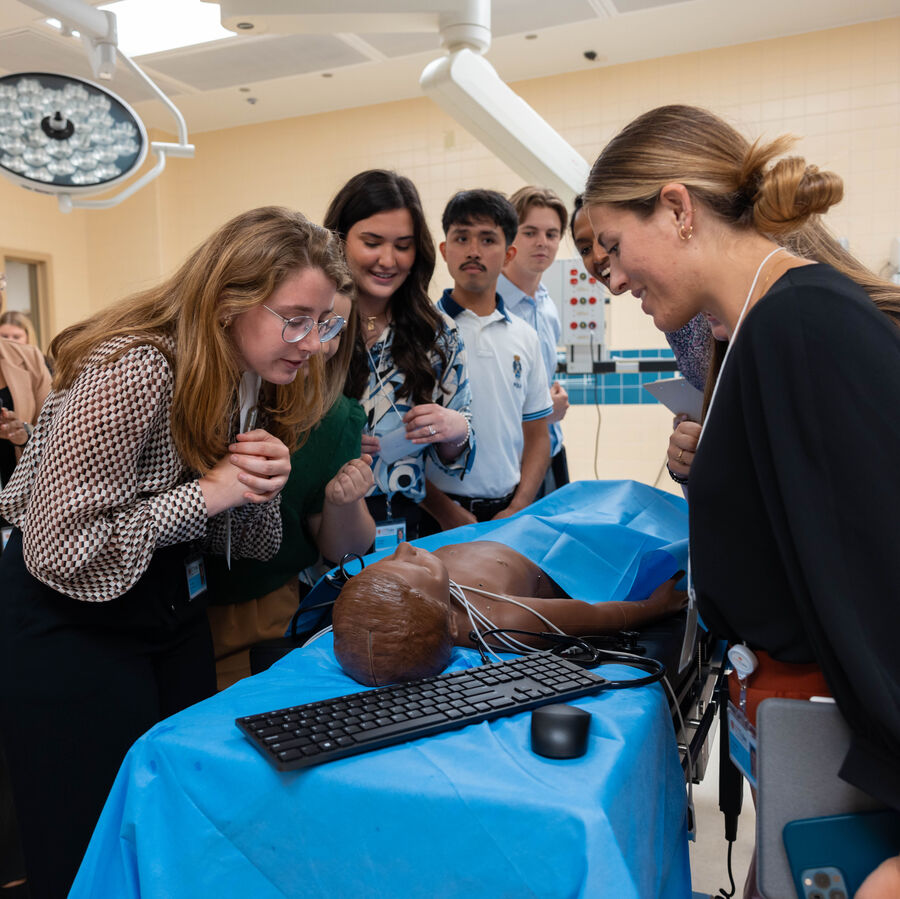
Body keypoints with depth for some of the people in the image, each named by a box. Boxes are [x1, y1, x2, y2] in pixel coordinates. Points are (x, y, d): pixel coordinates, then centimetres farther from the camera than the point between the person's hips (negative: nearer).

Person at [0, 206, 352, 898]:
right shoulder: (133, 372, -26)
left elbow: (252, 544, 5)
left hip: (174, 608, 7)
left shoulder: (253, 377, -1)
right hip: (72, 620, -7)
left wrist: (259, 488, -18)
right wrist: (209, 491, -24)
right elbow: (61, 549, -25)